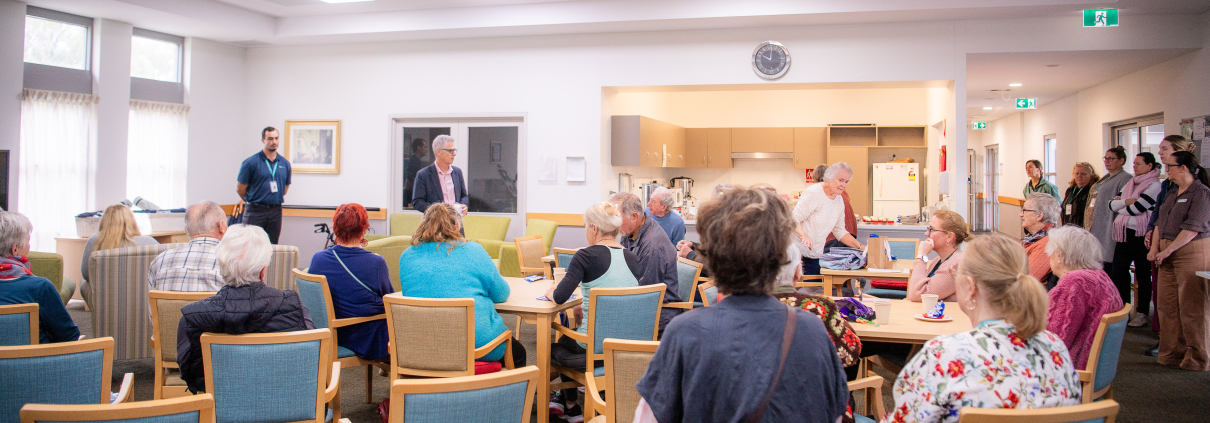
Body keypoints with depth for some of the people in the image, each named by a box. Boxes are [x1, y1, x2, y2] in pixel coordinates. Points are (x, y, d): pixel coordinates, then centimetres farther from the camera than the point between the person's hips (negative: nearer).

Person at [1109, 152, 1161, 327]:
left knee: (1143, 275, 2)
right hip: (1124, 234, 7)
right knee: (1118, 272, 6)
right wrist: (1127, 201, -10)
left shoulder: (1154, 186, -8)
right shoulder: (1130, 183, 15)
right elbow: (1112, 204, 6)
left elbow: (1136, 208, -17)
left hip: (1141, 235, -7)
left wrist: (1121, 205, -1)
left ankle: (1143, 313, 10)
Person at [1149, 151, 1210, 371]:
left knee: (1191, 307, -5)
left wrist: (1167, 250, -16)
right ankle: (1173, 353, 17)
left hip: (1192, 252, -8)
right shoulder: (1172, 193, 17)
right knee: (1168, 305, 9)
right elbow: (1160, 222, 15)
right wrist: (1154, 248, 2)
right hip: (1168, 254, 8)